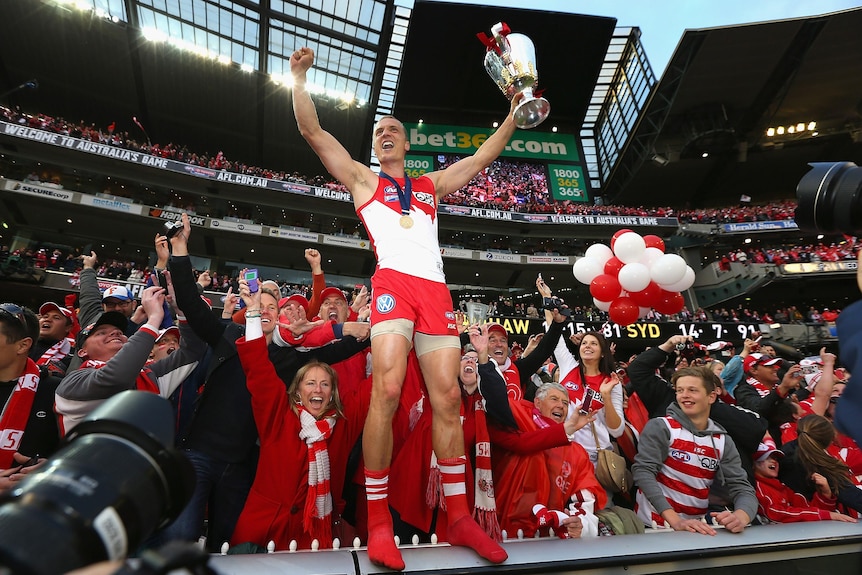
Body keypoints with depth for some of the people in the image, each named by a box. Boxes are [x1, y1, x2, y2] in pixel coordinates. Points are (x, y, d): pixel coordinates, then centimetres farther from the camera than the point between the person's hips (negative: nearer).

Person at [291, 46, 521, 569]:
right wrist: (300, 77, 16)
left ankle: (459, 517, 7)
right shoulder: (362, 179, 23)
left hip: (436, 290, 3)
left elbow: (483, 157, 34)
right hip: (393, 283, -3)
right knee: (387, 391, -19)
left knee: (448, 397, -3)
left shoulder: (432, 185, 31)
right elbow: (313, 132, 18)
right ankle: (378, 521, -5)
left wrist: (514, 113, 32)